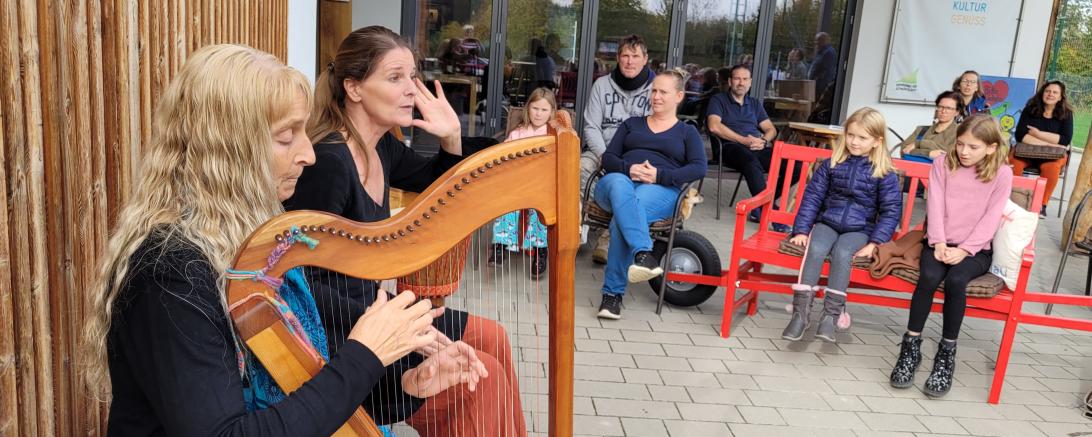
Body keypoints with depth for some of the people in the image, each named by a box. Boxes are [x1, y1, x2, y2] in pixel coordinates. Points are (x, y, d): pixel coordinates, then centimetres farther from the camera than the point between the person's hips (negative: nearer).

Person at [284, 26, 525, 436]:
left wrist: (451, 138, 0)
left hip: (368, 309, 9)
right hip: (333, 334, -9)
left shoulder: (383, 148, 1)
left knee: (491, 339, 9)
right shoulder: (326, 162, -25)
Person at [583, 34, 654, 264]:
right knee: (577, 170, -30)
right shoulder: (602, 84, 9)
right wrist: (604, 156, -11)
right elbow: (591, 126, 5)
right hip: (602, 149, 3)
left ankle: (607, 240, -28)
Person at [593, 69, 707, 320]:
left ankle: (613, 292, -35)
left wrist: (659, 175, -11)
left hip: (661, 190, -2)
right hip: (619, 181, 2)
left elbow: (699, 168, 4)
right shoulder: (632, 124, 28)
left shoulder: (688, 132, 22)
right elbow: (608, 158, 16)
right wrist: (628, 168, -8)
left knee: (621, 219, -36)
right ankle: (642, 253, -56)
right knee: (620, 185, -39)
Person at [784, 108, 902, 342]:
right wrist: (802, 230, -3)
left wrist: (874, 243, -12)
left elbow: (891, 211, -3)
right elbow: (812, 197, 4)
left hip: (859, 229, -1)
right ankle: (801, 312, -27)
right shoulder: (831, 164, 5)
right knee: (815, 250, -28)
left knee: (842, 253, -31)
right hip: (827, 223, 2)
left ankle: (831, 314, -26)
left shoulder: (885, 173, -1)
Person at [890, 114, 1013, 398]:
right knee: (929, 276, -30)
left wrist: (964, 249, -16)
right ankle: (911, 346, -18)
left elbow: (990, 219, -5)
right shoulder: (943, 164, 7)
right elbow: (935, 206, -1)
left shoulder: (1001, 174, 2)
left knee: (955, 280, -31)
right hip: (940, 242, 1)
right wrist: (939, 242, -14)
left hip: (975, 249, -1)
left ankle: (947, 354, -18)